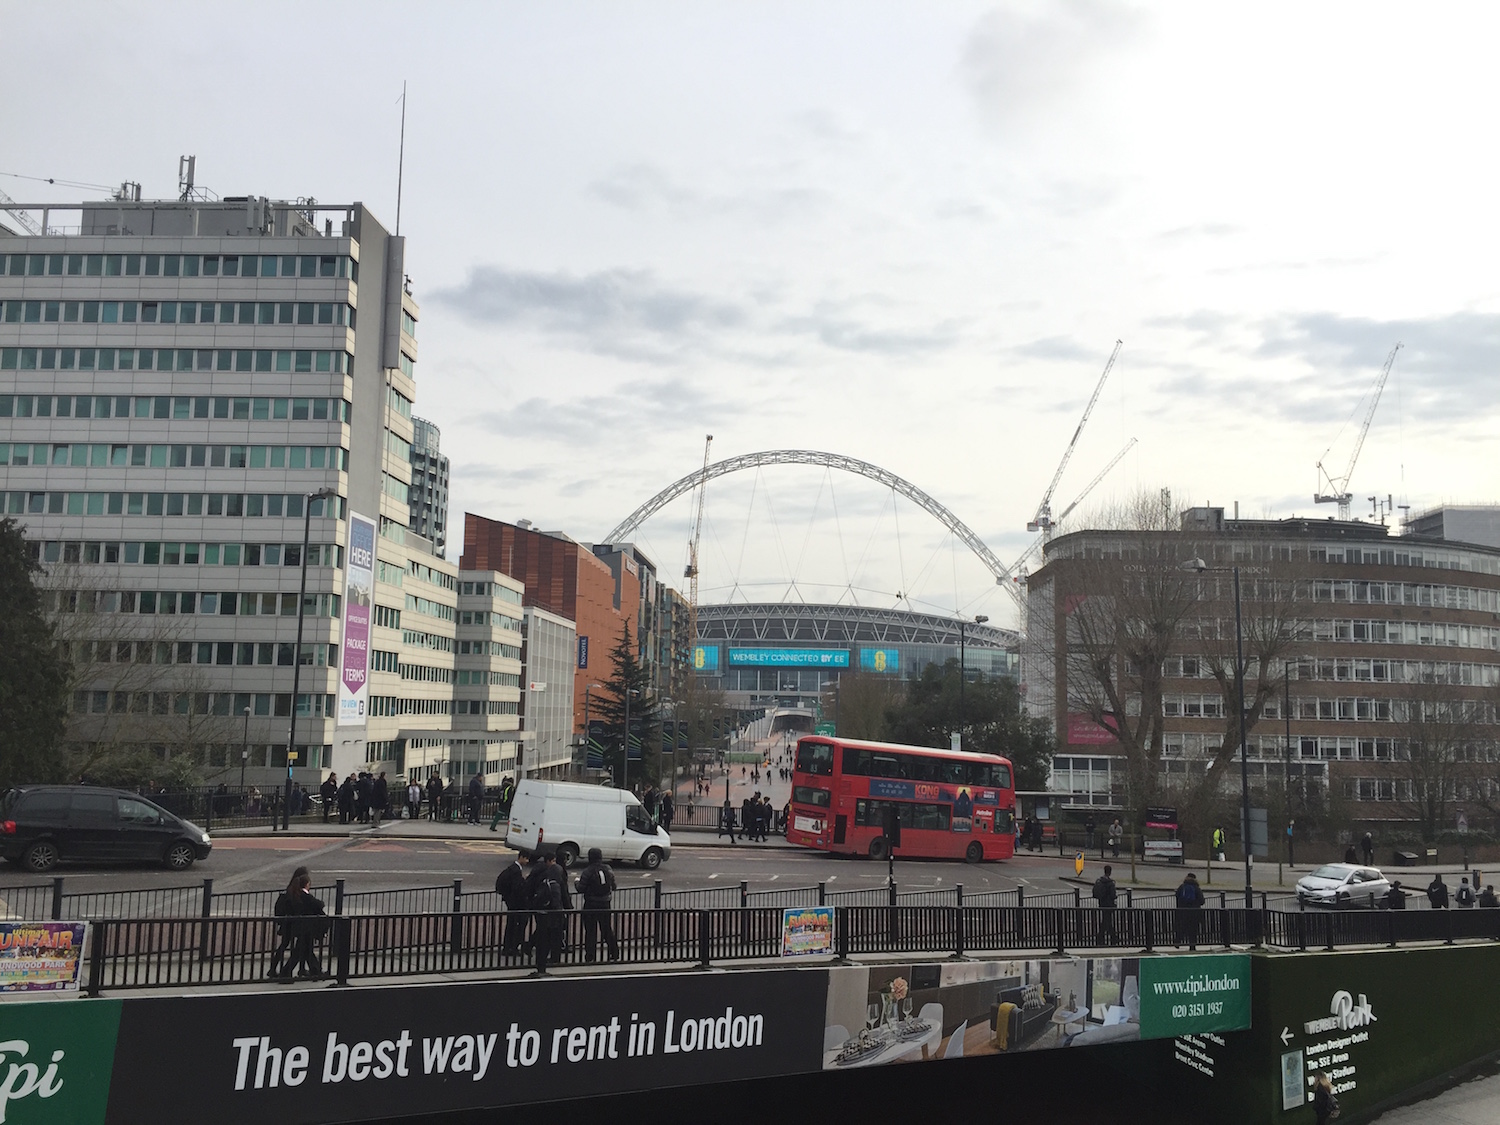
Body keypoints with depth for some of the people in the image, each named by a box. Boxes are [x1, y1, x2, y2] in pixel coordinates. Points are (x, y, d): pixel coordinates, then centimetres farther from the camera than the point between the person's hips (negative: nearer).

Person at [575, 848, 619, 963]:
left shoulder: (588, 872, -15)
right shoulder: (608, 870, -1)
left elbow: (581, 889, -13)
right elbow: (613, 887, 6)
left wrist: (577, 881, 7)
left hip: (591, 905, -4)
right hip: (605, 904, 4)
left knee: (590, 931, 5)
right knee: (607, 929, 16)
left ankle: (590, 957, 5)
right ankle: (615, 954, 19)